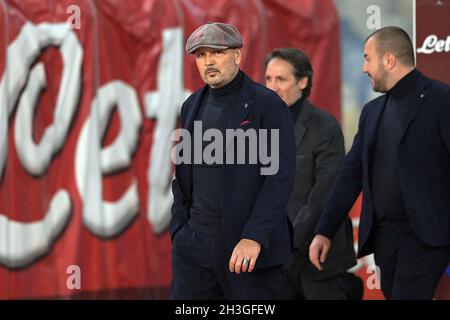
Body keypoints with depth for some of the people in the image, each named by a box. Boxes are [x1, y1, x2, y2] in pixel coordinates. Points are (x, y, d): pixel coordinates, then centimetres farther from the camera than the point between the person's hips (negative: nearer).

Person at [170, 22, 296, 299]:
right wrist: (179, 231, 9)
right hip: (195, 244, 5)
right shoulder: (192, 106, 13)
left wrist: (255, 237, -20)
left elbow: (280, 177, -13)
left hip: (251, 246, -5)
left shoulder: (267, 104, -6)